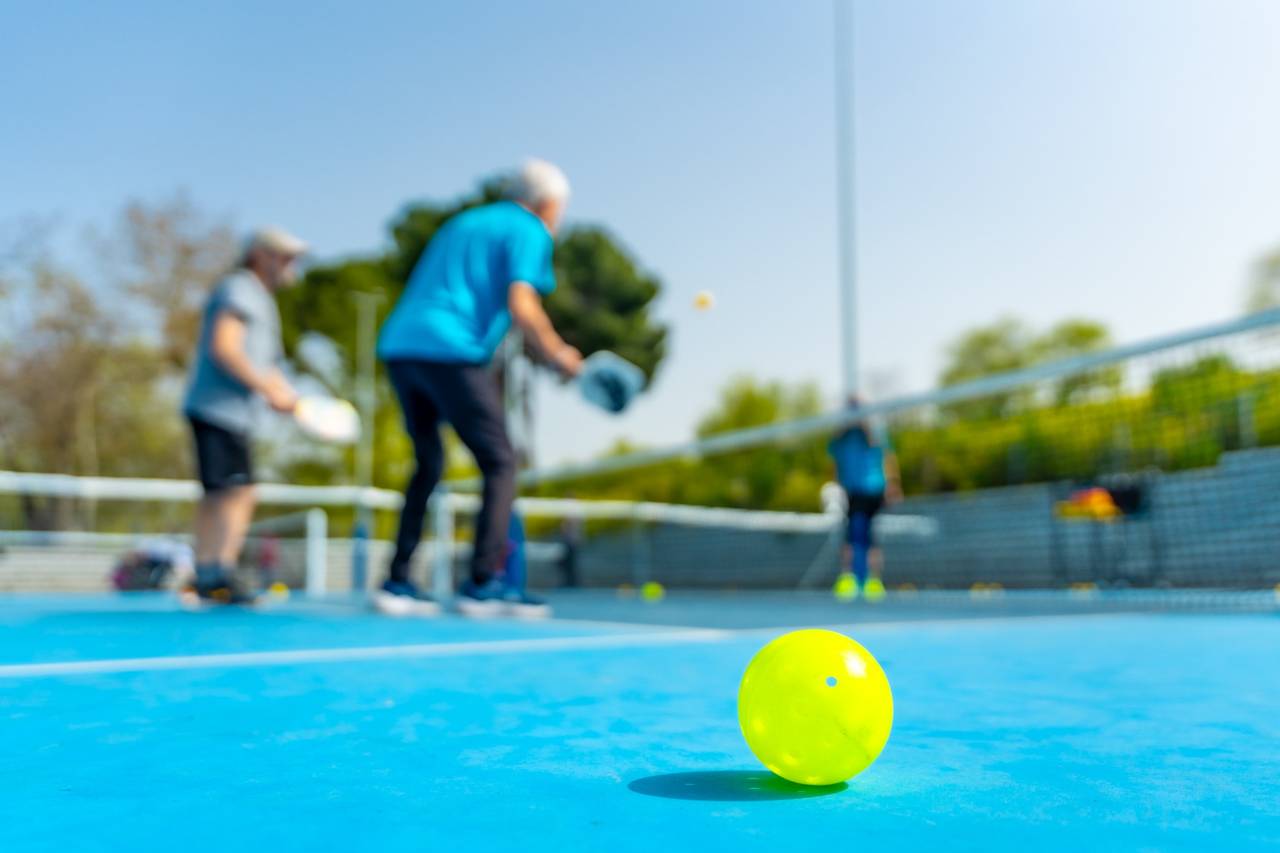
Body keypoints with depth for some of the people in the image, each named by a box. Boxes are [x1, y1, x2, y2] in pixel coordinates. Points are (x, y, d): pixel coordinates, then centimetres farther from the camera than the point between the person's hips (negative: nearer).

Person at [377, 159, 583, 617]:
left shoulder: (465, 222, 28)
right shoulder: (529, 233, 4)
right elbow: (521, 307, -11)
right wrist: (558, 355, 0)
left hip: (400, 344, 8)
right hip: (452, 352, -8)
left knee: (428, 465, 18)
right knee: (500, 463, -1)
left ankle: (397, 580, 15)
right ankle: (483, 582, -9)